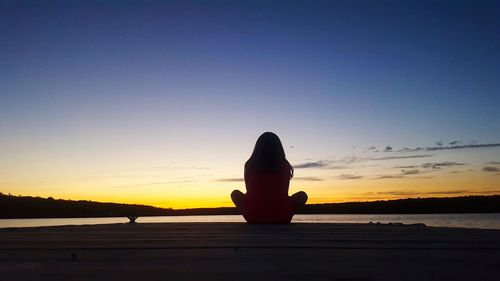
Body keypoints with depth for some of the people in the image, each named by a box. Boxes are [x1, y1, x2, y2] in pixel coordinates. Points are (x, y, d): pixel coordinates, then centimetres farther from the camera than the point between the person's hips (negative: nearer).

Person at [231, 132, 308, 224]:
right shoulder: (284, 166, 1)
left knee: (235, 193, 27)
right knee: (302, 195, 23)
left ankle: (255, 225, 20)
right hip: (280, 218, 0)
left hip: (254, 217, 0)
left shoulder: (250, 166, 2)